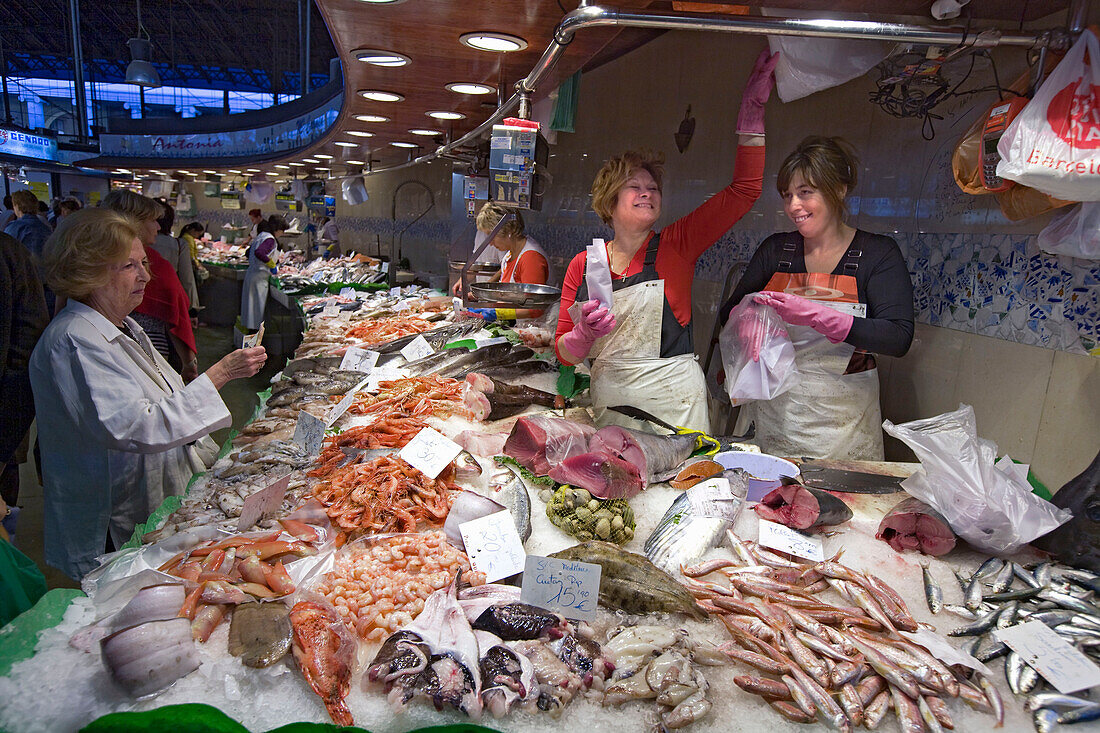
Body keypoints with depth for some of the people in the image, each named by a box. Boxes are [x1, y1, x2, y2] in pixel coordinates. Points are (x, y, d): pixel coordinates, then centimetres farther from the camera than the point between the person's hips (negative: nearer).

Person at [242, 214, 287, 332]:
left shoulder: (261, 236, 14)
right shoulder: (270, 239, -15)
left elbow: (249, 252, 24)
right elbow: (259, 252, -33)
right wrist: (272, 265, -23)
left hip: (251, 272, 10)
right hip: (259, 277, -10)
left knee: (252, 303, 15)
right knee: (259, 305, -4)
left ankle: (250, 329, 22)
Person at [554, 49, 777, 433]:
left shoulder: (675, 246, -1)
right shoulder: (582, 265, 2)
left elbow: (745, 189, -4)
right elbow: (564, 352, 4)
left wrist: (752, 108, -6)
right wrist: (585, 334, -18)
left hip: (673, 405, -1)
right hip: (608, 403, 1)